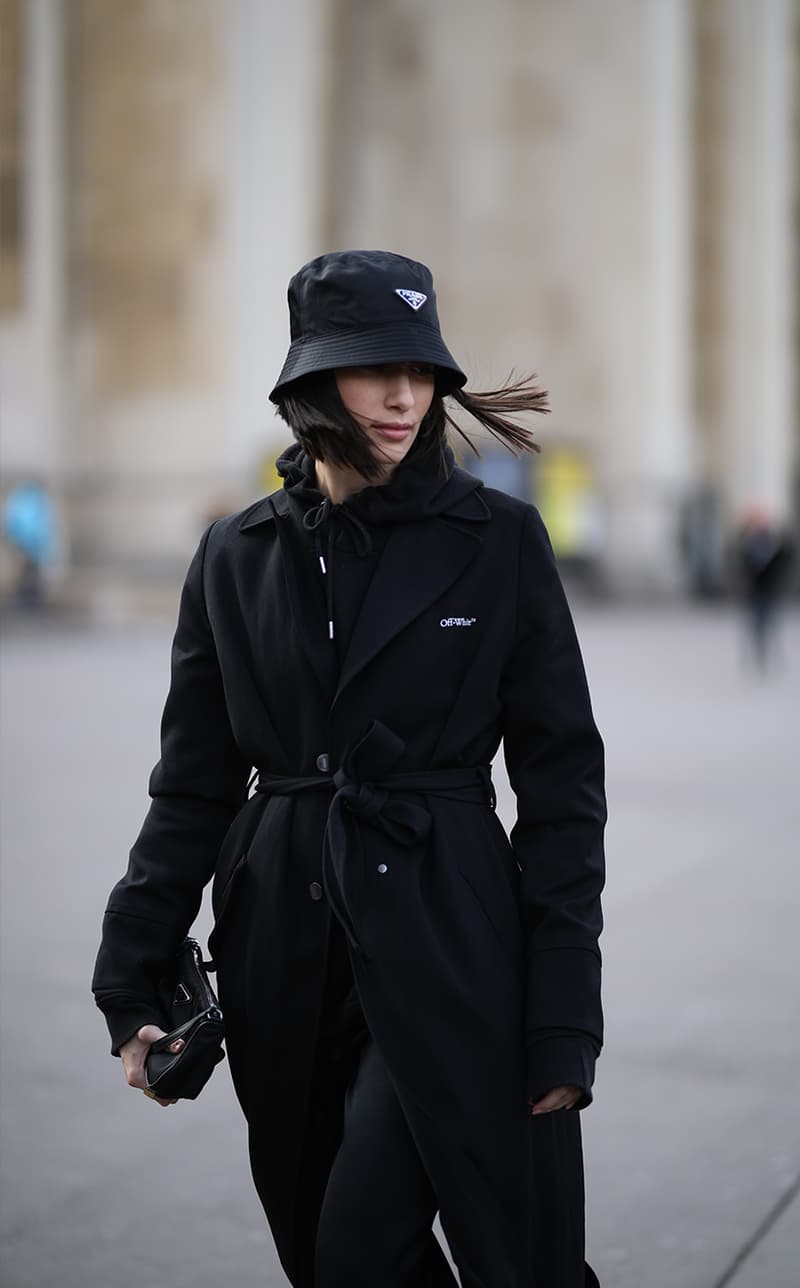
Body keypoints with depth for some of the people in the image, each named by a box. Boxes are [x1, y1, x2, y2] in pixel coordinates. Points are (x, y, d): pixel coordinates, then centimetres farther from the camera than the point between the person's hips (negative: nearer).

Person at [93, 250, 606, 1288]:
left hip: (448, 939, -4)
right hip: (284, 948, 4)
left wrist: (564, 1023, -9)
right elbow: (194, 784, 8)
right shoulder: (237, 554, 5)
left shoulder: (499, 541, -4)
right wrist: (132, 984, 1)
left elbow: (562, 781, -4)